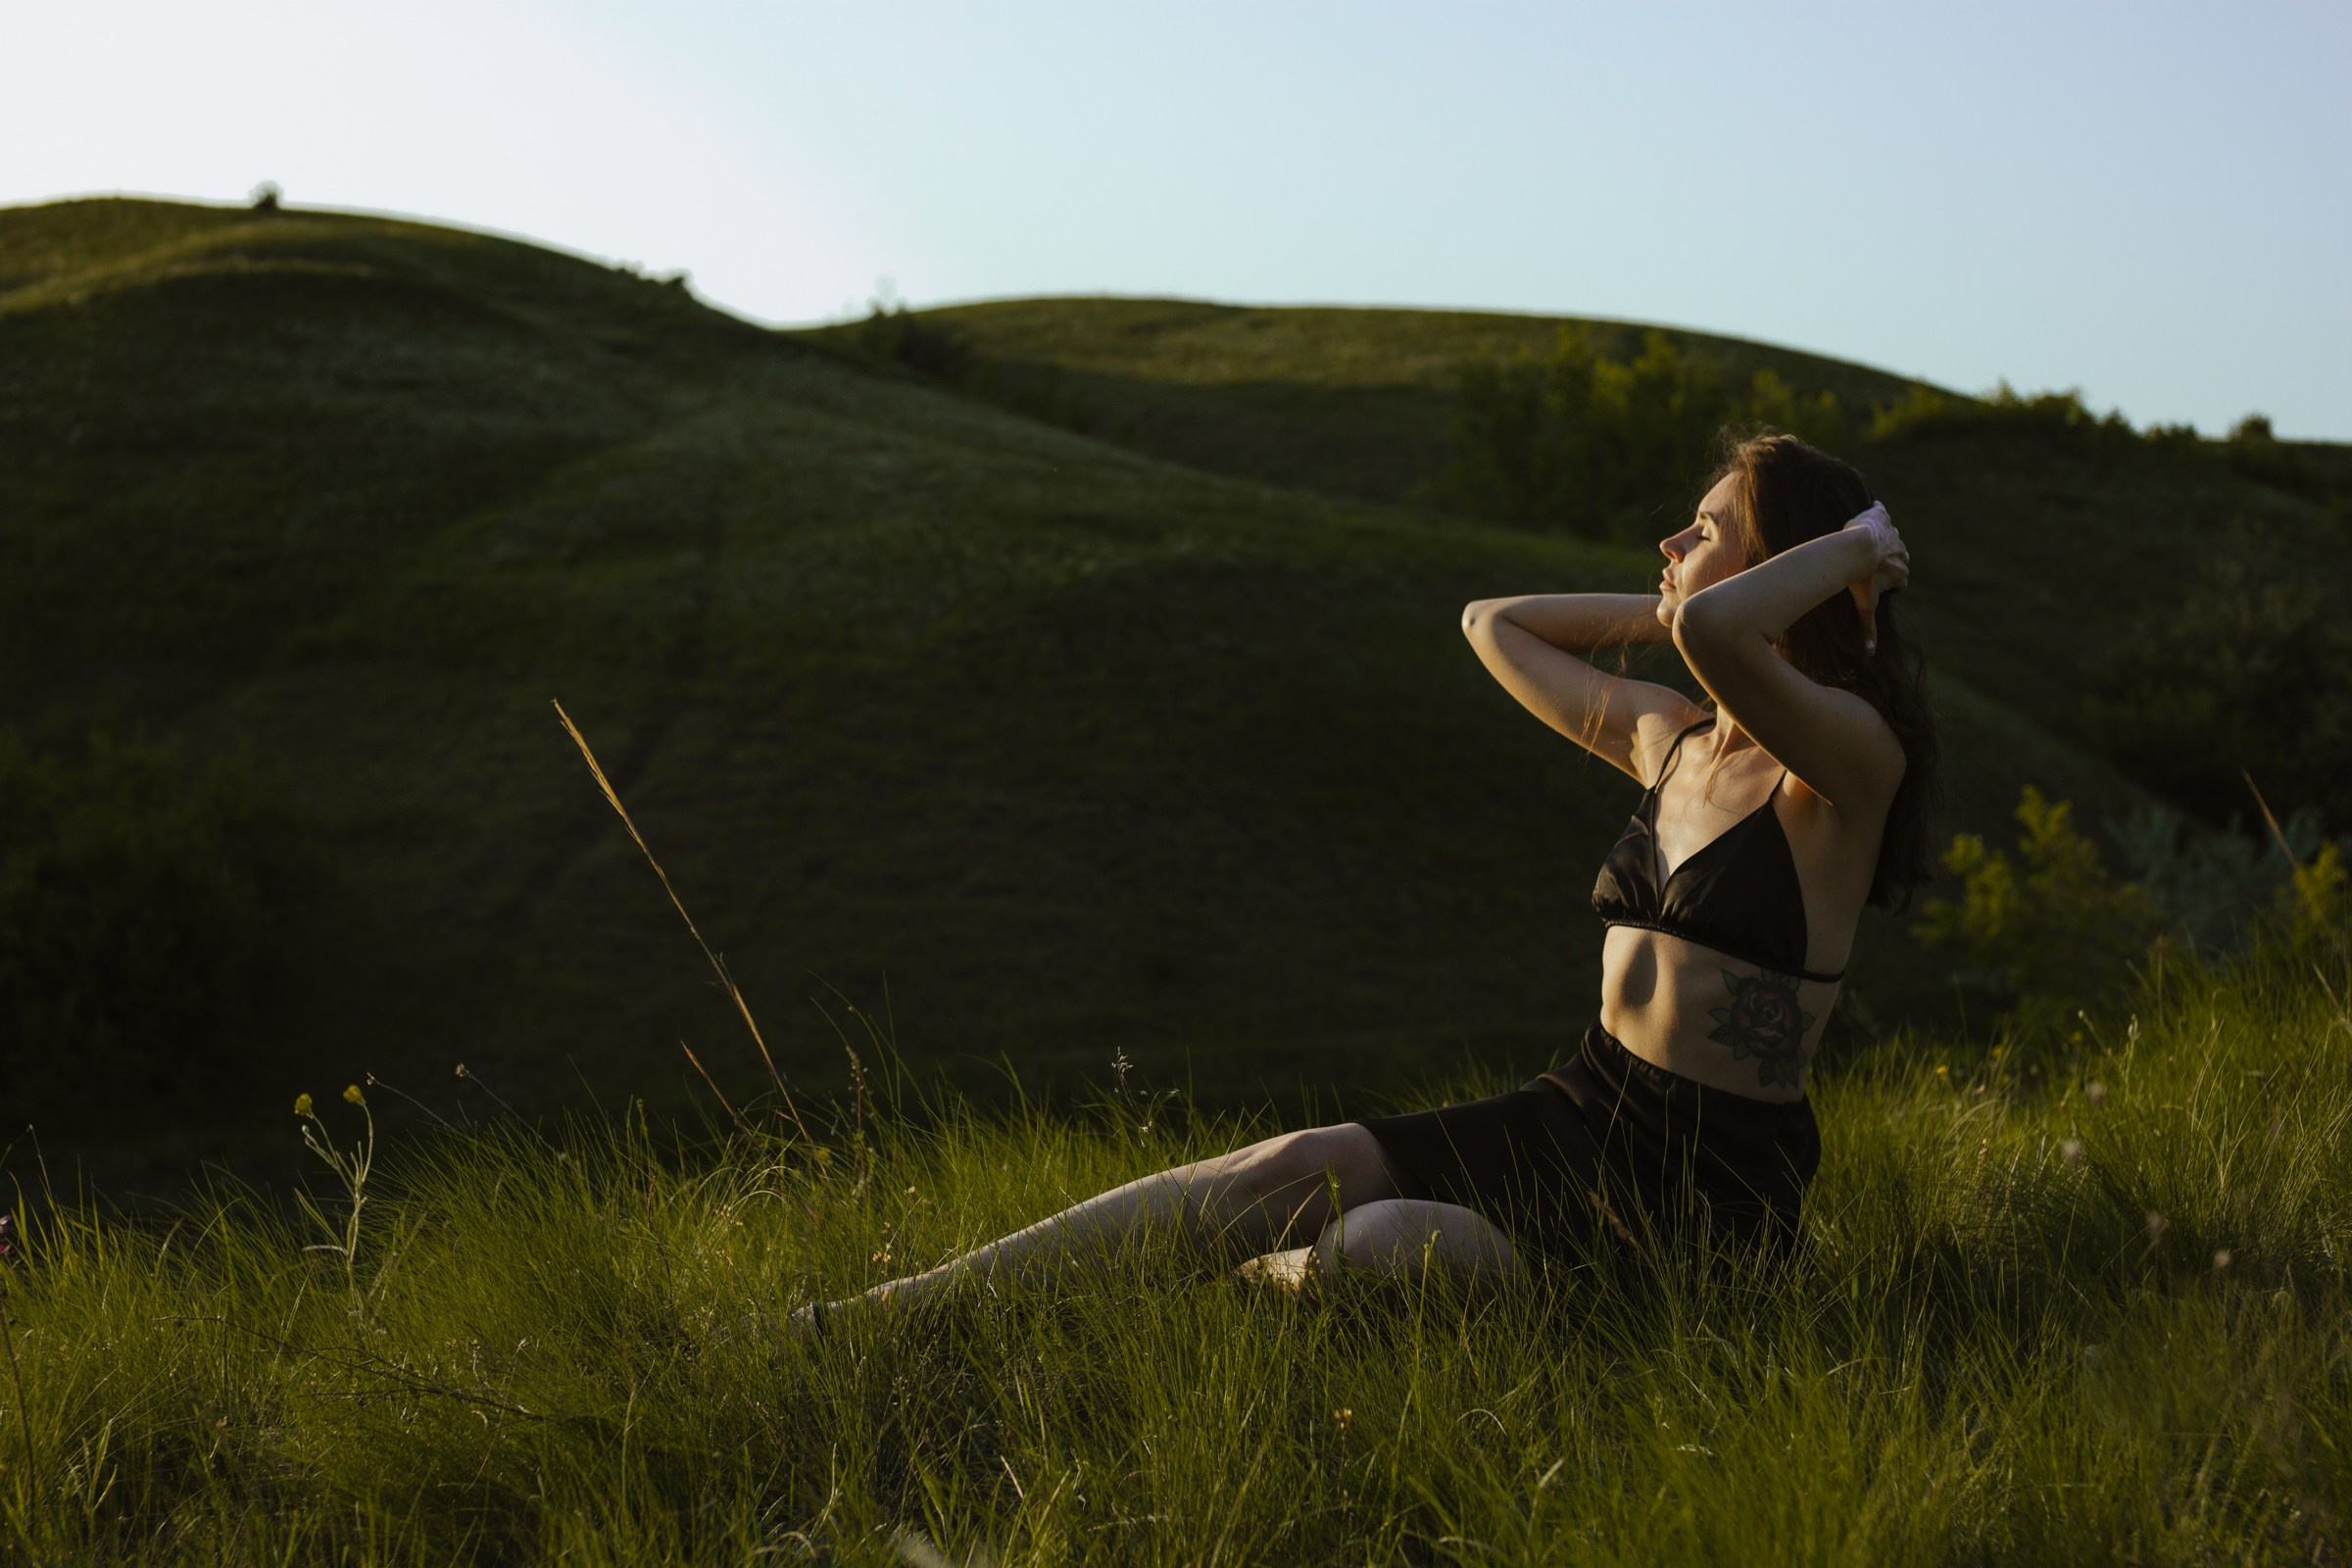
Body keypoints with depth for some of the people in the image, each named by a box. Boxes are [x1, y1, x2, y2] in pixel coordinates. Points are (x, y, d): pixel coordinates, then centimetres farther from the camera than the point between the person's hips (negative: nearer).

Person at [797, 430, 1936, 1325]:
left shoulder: (1851, 764, -12)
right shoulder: (1665, 739, 12)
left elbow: (1712, 631, -34)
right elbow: (1492, 625, 27)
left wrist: (1856, 548, -16)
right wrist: (1661, 613, 17)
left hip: (1709, 1193, -7)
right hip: (1577, 1118, 7)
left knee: (1375, 1247, -31)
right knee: (1305, 1166, -14)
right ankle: (892, 1316, -18)